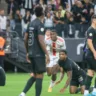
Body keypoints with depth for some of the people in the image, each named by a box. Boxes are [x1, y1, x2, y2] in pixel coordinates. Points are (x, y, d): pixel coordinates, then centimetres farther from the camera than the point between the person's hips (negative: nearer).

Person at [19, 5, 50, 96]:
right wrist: (47, 54, -18)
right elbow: (41, 41, -20)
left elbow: (25, 39, 15)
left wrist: (27, 52, 23)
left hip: (31, 53, 8)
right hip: (39, 54, -8)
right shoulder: (40, 24, -13)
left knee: (34, 75, 16)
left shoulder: (31, 24, 11)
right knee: (39, 76, -2)